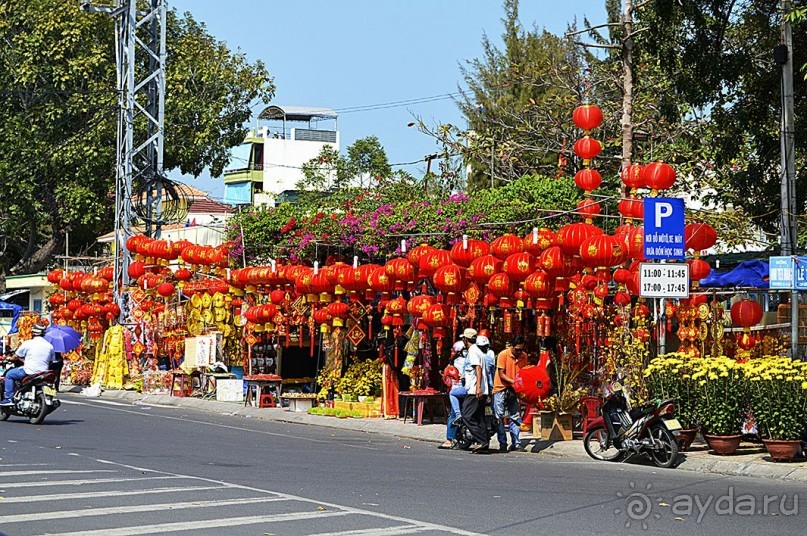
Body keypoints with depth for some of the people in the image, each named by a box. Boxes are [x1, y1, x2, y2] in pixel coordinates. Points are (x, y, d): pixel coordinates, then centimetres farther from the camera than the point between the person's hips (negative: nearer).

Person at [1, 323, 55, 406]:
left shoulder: (28, 343, -8)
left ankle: (8, 398, 6)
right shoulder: (49, 346, 4)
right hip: (43, 373, 5)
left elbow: (17, 356, 3)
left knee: (9, 375, 15)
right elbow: (51, 361, 11)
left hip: (29, 372, -5)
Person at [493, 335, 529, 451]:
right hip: (501, 389, -4)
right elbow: (501, 374, -14)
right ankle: (502, 444, 0)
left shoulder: (524, 356, 0)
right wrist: (513, 382, -25)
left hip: (514, 390, 4)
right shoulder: (503, 355, -15)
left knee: (515, 417, 2)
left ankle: (516, 443, 5)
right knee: (500, 417, -3)